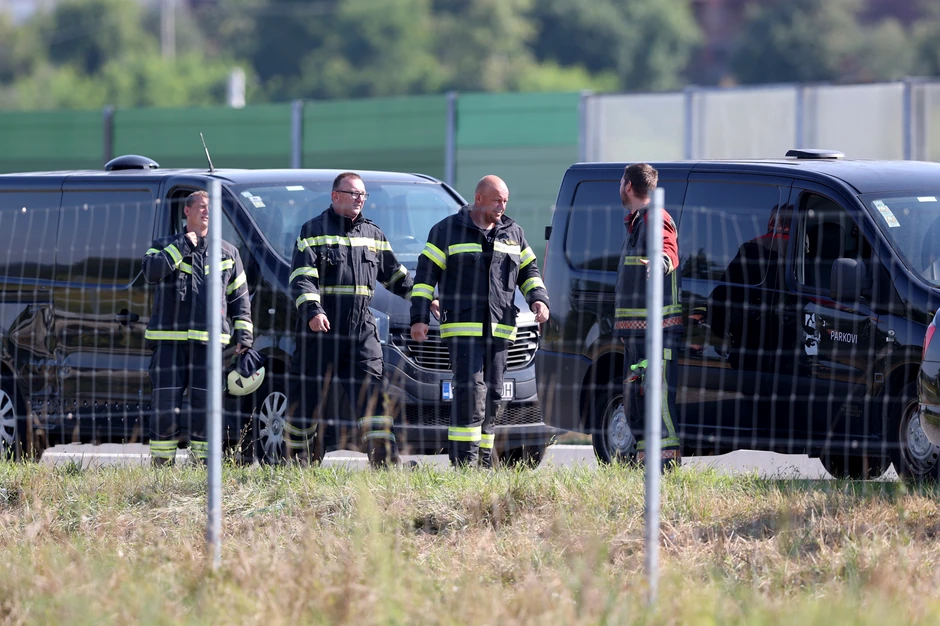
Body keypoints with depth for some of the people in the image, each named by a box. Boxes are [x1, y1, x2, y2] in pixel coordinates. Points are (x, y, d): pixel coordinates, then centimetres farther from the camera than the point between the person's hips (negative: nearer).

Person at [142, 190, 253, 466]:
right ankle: (161, 464, 1)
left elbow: (239, 297, 17)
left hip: (209, 341, 1)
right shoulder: (164, 246, 10)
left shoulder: (228, 253, 15)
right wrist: (183, 246, -10)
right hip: (169, 341, -1)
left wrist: (243, 334, 8)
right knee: (165, 409, -5)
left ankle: (204, 463, 6)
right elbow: (151, 272, -12)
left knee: (205, 409, 0)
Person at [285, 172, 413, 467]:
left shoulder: (373, 235, 17)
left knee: (372, 395, -9)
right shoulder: (314, 231, 1)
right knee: (307, 398, 2)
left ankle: (385, 459, -15)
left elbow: (395, 275, 26)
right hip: (321, 329, -3)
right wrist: (312, 310, -26)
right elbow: (301, 278, -11)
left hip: (361, 331, 3)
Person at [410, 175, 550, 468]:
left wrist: (538, 299, 2)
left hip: (500, 330, 5)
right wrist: (419, 318, -6)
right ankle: (463, 463, -17)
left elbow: (529, 271, 22)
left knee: (491, 396, 5)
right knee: (470, 391, -17)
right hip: (462, 328, -5)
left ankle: (483, 463, 11)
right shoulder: (447, 230, 2)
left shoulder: (512, 233, 15)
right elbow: (426, 275, 1)